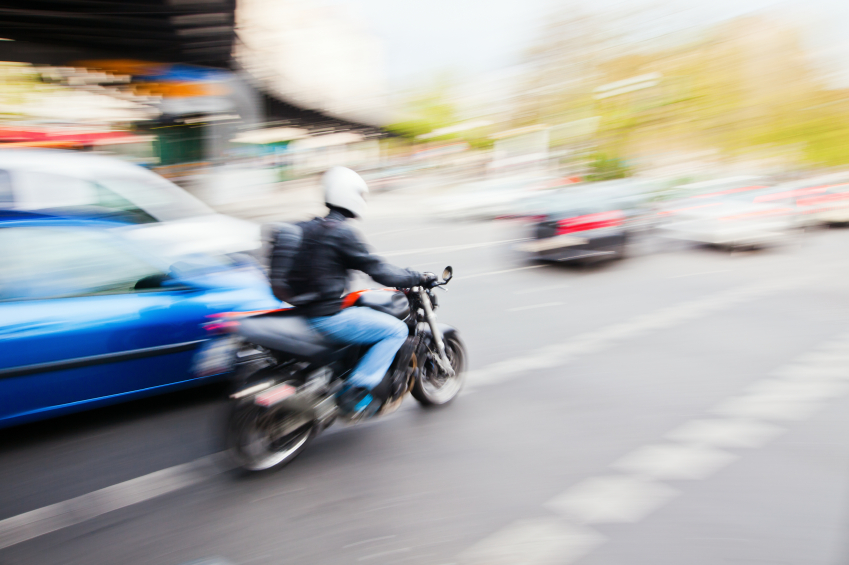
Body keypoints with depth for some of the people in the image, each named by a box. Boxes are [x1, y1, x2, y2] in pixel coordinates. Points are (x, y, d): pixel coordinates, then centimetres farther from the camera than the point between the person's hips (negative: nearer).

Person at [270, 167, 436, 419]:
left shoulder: (309, 227, 12)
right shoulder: (341, 232, -15)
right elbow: (377, 270, -14)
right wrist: (418, 278, -3)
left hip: (304, 310, 10)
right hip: (328, 317, -10)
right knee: (397, 330, -4)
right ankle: (354, 392, -8)